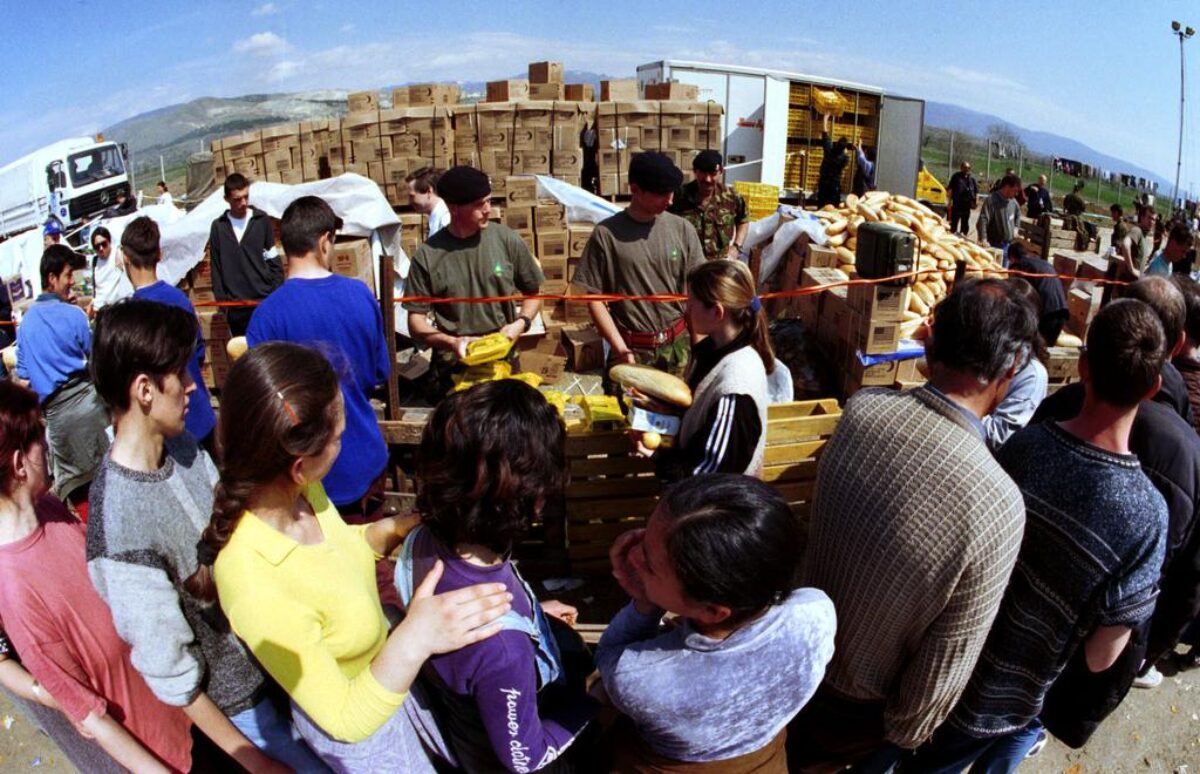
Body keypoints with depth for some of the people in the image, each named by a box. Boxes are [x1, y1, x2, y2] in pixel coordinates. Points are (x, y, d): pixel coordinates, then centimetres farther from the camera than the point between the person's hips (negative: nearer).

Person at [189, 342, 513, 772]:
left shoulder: (299, 492, -21)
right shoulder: (256, 590, -42)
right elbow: (345, 719, -31)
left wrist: (394, 528, -17)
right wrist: (410, 644, -48)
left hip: (382, 669, 6)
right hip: (359, 729, -6)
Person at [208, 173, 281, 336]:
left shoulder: (262, 220, 2)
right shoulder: (218, 226, 5)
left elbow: (274, 261, 3)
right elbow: (216, 268, 7)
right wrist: (221, 299, 1)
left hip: (265, 299, -1)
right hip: (235, 305, 1)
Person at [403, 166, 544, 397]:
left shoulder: (507, 239, -4)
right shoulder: (428, 255, -8)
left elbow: (533, 293, 8)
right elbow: (416, 321, -3)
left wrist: (521, 322, -10)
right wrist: (451, 342, -19)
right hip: (452, 365, -1)